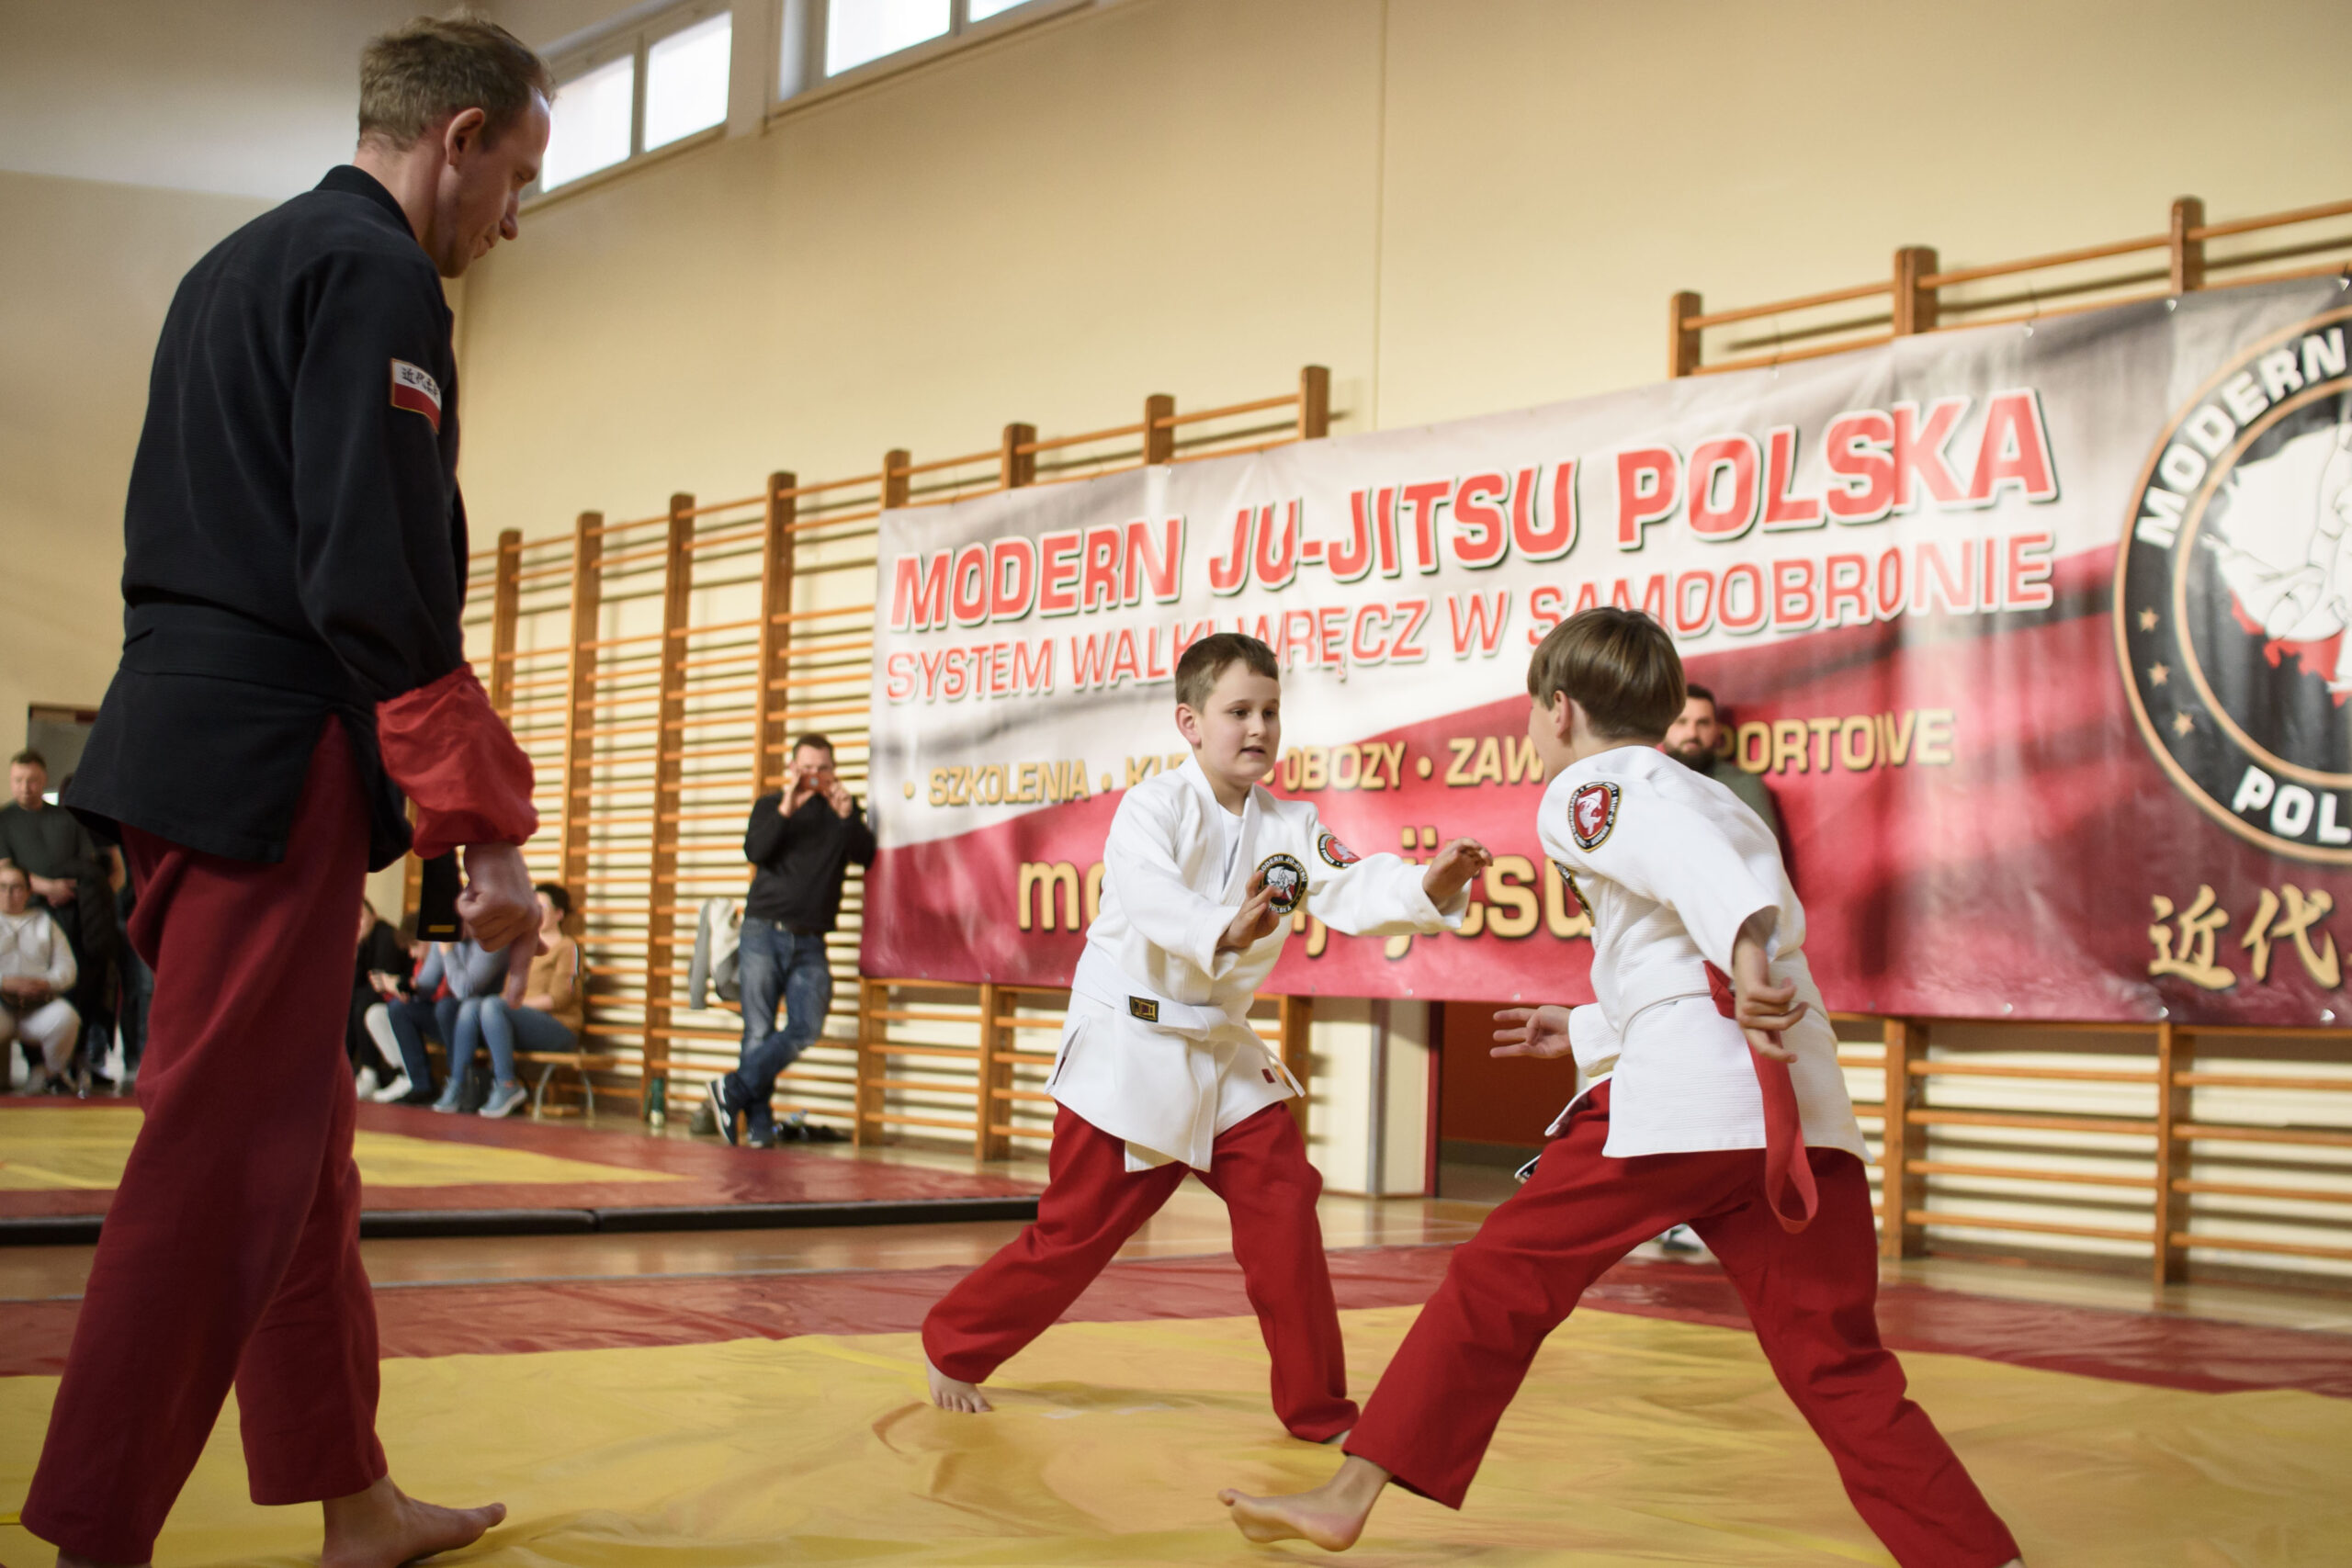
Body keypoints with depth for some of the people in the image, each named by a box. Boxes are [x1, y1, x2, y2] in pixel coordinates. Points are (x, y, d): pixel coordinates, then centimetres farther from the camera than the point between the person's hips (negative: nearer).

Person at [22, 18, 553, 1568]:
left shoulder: (235, 268, 21)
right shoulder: (378, 277, -10)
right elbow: (383, 586, -19)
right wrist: (485, 825, -17)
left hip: (173, 741, 10)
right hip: (275, 760, -10)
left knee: (300, 1139, 15)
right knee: (226, 1159, -6)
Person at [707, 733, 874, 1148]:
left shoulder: (845, 811, 13)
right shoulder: (770, 806, 10)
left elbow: (865, 856, -3)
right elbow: (754, 852, -8)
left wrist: (847, 815, -17)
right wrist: (785, 810, -19)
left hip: (810, 942, 1)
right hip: (763, 931, -1)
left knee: (806, 1027, -12)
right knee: (759, 1031, -4)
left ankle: (732, 1091, -4)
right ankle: (758, 1123, -1)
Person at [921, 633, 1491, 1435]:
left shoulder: (1291, 827, 3)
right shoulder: (1153, 807, -13)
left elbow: (1354, 892, -13)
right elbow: (1154, 900, -32)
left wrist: (1429, 886, -33)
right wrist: (1224, 932, -52)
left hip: (1223, 1054, 5)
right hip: (1129, 1049, -5)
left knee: (1284, 1214, -5)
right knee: (1073, 1234, 1)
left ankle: (1318, 1408, 6)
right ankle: (953, 1351, 23)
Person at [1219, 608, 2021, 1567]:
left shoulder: (1588, 791, 7)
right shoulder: (1709, 796, 32)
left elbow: (1683, 853, -16)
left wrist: (1743, 948, -33)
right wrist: (1585, 1033, 49)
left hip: (1683, 1090, -7)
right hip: (1805, 1106, 7)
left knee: (1500, 1282, 4)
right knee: (1840, 1373, 9)